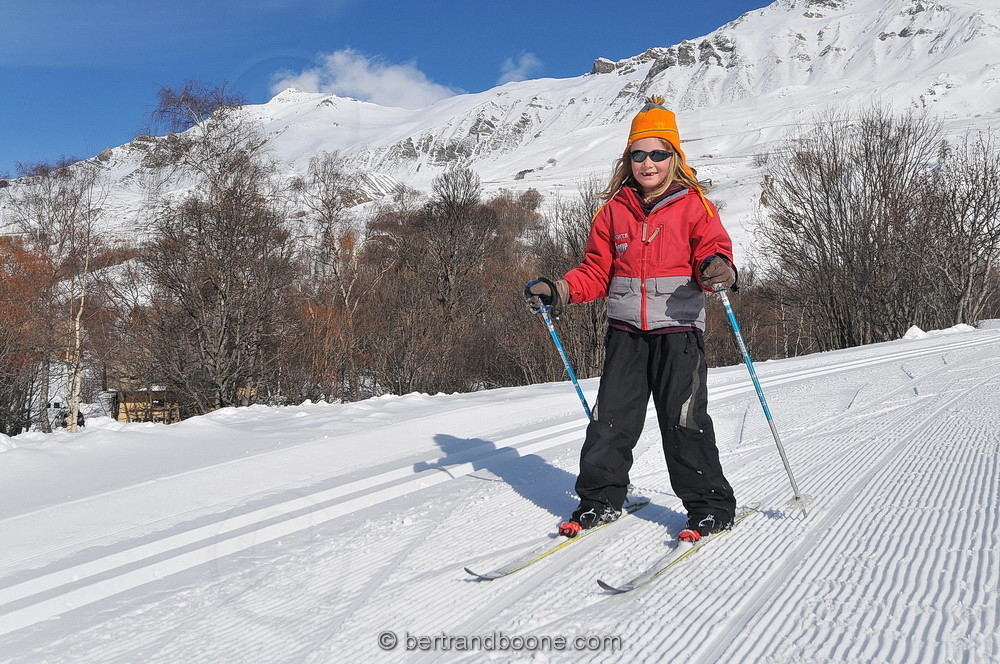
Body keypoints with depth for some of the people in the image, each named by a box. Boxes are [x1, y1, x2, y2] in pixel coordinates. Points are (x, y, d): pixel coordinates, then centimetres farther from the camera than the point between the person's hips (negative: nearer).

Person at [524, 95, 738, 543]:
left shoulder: (694, 205, 1)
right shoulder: (614, 209, 11)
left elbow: (713, 251, -4)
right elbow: (596, 272, 12)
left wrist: (716, 269, -28)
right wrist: (557, 291, -3)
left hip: (678, 329, -3)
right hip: (626, 330, 4)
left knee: (683, 421, -4)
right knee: (611, 417, 4)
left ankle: (711, 506, 11)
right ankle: (600, 499, 19)